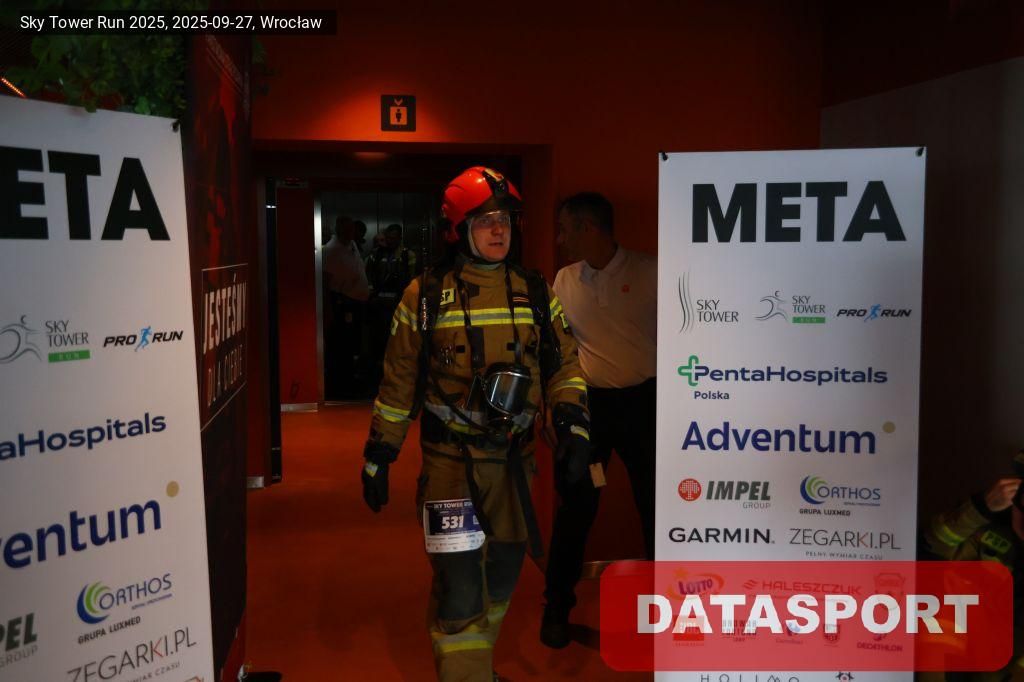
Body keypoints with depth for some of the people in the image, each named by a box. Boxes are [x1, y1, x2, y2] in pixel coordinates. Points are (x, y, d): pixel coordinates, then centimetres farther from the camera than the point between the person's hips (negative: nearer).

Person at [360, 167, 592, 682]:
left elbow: (564, 366, 5)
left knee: (502, 575, 17)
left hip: (514, 458, 4)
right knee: (460, 586, -9)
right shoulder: (425, 295, -3)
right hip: (450, 460, -4)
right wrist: (377, 457, 4)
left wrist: (574, 430, -9)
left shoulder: (536, 294, 5)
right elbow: (398, 383, 2)